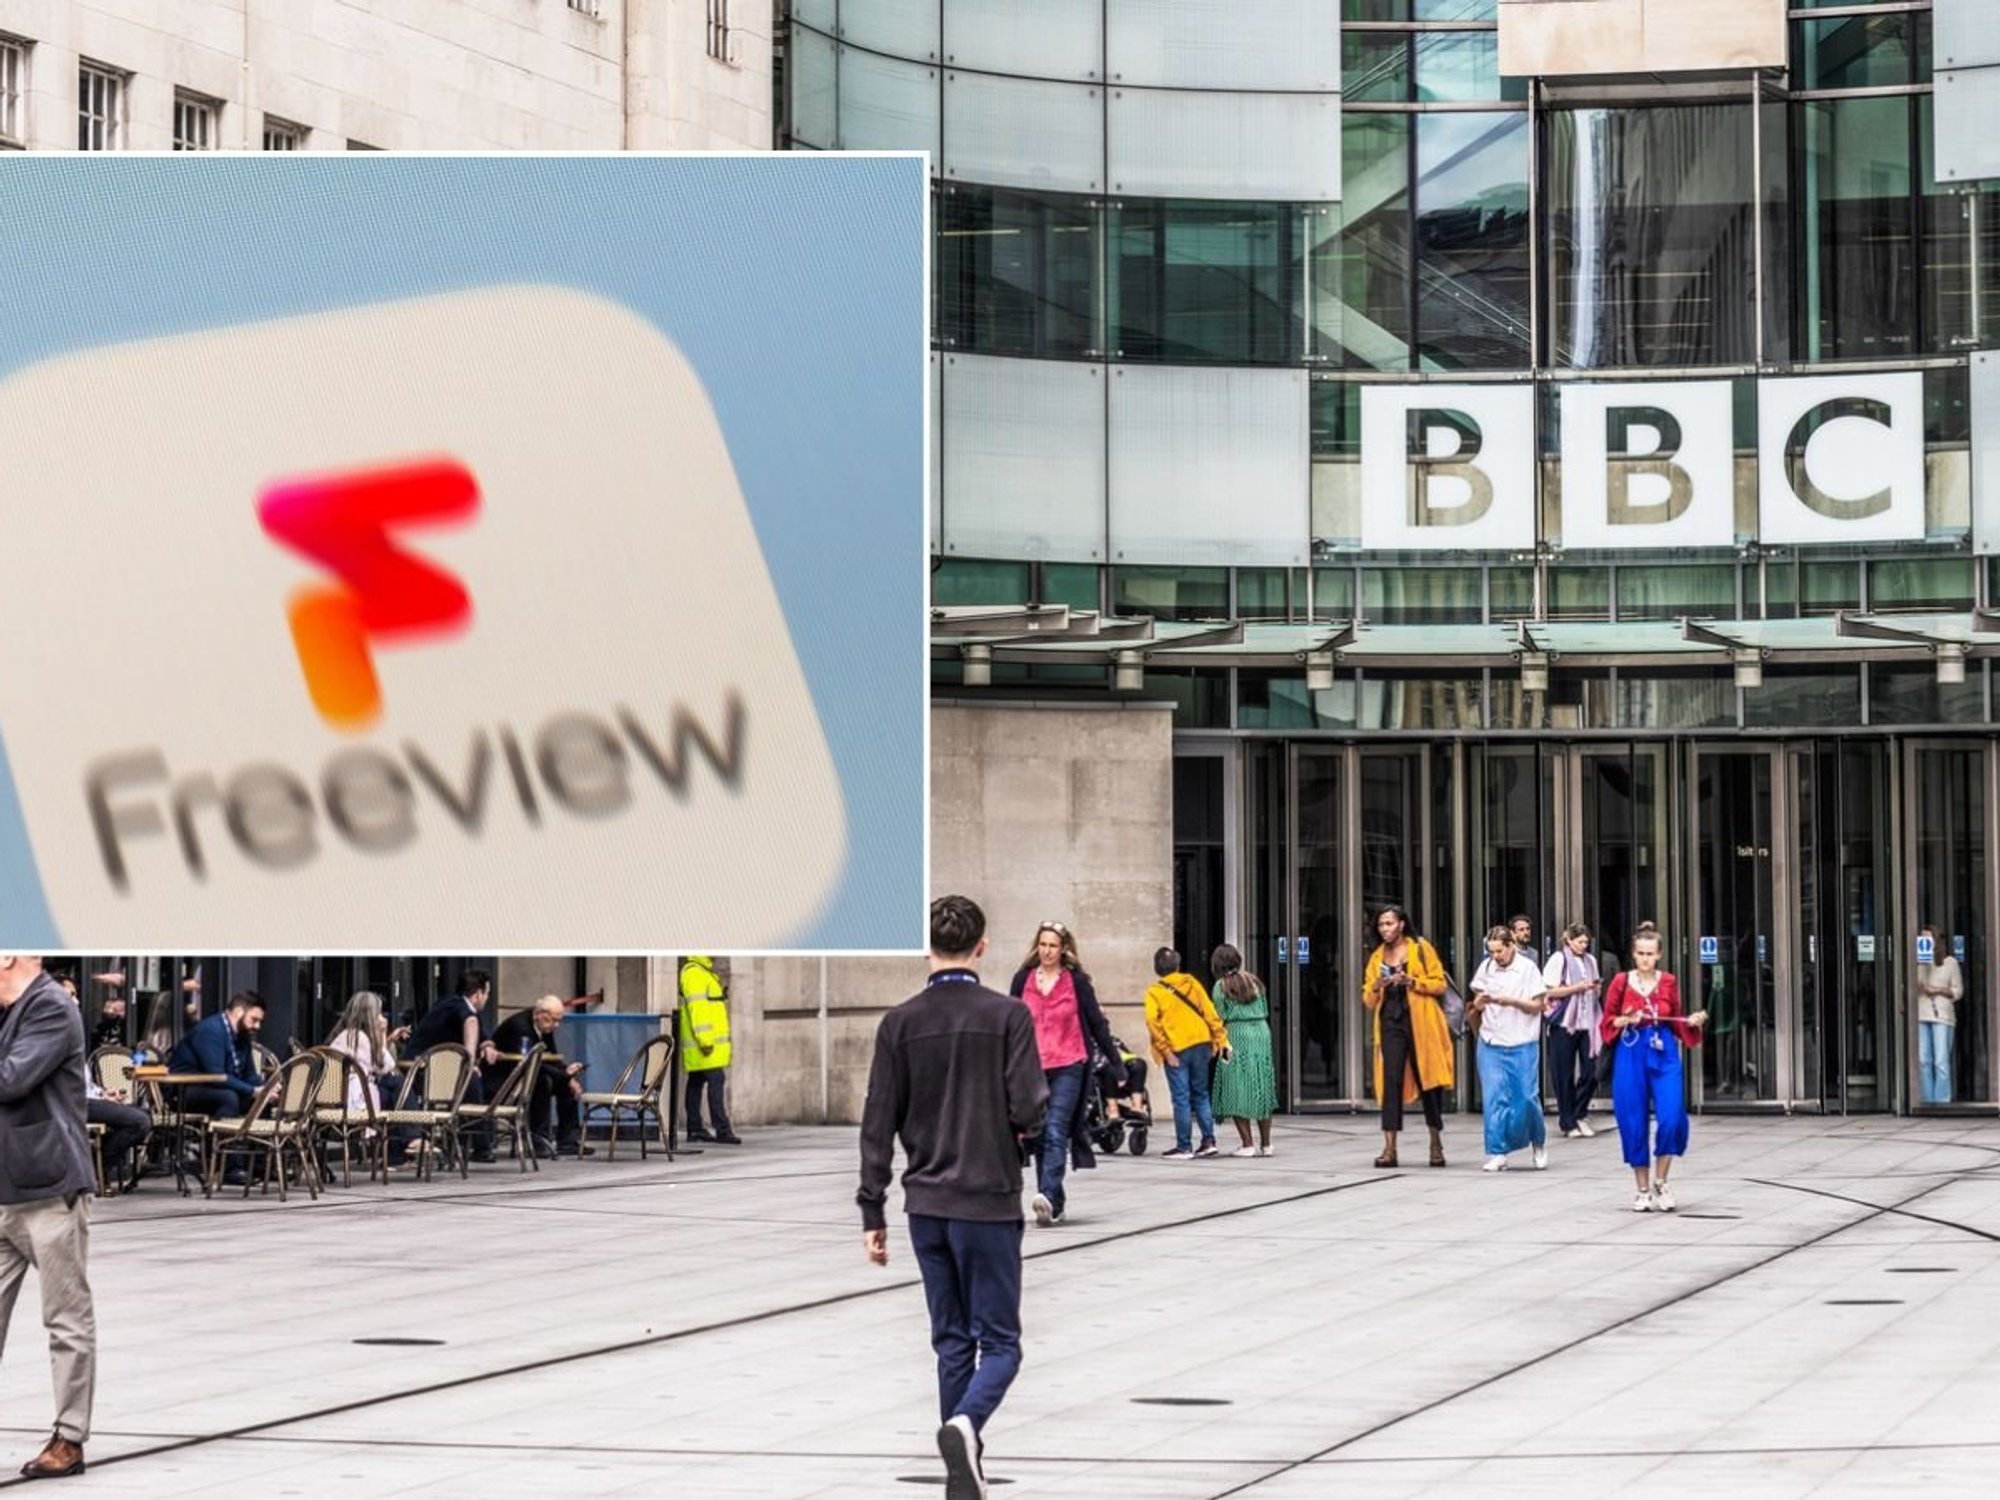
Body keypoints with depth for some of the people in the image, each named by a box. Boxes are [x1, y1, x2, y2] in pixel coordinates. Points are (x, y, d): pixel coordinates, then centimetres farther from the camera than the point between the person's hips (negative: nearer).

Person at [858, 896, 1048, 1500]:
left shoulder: (900, 1023, 1)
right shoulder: (1008, 1015, -7)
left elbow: (878, 1125, 1)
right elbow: (1029, 1110, -12)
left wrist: (872, 1210, 6)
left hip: (926, 1206, 3)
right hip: (989, 1202, -3)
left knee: (951, 1342, 13)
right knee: (999, 1341, 1)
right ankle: (965, 1426, -27)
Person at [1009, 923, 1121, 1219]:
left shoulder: (1077, 981, 1)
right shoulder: (1023, 980, 7)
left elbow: (1096, 1023, 6)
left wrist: (1116, 1061, 5)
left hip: (1067, 1067, -3)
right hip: (1032, 1068, 3)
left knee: (1056, 1133, -15)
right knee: (1040, 1137, 6)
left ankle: (1048, 1198, -26)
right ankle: (1055, 1205, 15)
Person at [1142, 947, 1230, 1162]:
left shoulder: (1154, 992, -3)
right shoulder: (1191, 982, 4)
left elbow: (1153, 1023, -13)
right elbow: (1209, 1011, 0)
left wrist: (1166, 1051, -12)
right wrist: (1220, 1038, 3)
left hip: (1176, 1050, -3)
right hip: (1200, 1044, 3)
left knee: (1181, 1099, 0)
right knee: (1201, 1094, 14)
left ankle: (1184, 1147, 1)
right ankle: (1208, 1140, 9)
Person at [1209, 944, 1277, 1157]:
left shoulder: (1222, 986, -4)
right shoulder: (1254, 981, 11)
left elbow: (1220, 1018, -5)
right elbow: (1265, 1010, 12)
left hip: (1236, 1036, -5)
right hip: (1262, 1033, 5)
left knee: (1237, 1093, -1)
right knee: (1262, 1091, 10)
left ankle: (1247, 1144, -7)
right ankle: (1265, 1144, 11)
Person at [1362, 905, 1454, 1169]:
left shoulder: (1421, 949, 3)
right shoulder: (1377, 957, 13)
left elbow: (1439, 984, -2)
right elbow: (1368, 1000, 13)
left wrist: (1412, 982, -16)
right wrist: (1376, 987, -9)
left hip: (1420, 1022, -2)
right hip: (1390, 1022, 2)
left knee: (1428, 1078, 4)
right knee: (1391, 1080, -9)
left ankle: (1436, 1144, 18)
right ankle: (1389, 1148, -13)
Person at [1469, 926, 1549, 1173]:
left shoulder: (1527, 969, -4)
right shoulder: (1486, 968, 5)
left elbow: (1537, 1005, -4)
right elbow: (1478, 1002, 13)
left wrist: (1512, 1001, -18)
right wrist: (1478, 1003, -10)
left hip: (1522, 1045, -2)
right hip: (1491, 1045, 2)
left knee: (1527, 1098, 0)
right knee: (1494, 1098, -4)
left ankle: (1539, 1143, 26)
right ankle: (1497, 1154, 0)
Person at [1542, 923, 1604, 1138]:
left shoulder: (1590, 961, 14)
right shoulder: (1559, 959, -2)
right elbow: (1551, 991, -7)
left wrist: (1596, 988, 1)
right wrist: (1578, 987, -15)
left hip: (1586, 1023, 5)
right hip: (1564, 1024, -5)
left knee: (1590, 1072, -1)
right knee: (1564, 1074, 1)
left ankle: (1579, 1115, 16)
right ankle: (1568, 1123, 9)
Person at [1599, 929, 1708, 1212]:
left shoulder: (1668, 982, 5)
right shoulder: (1621, 982, 1)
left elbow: (1675, 1022, 13)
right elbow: (1608, 1021, 6)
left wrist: (1692, 1021, -6)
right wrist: (1626, 1020, -13)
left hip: (1664, 1053, 0)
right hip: (1631, 1054, 0)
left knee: (1671, 1117, -14)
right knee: (1634, 1123, 0)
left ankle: (1660, 1182, 4)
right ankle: (1643, 1191, 13)